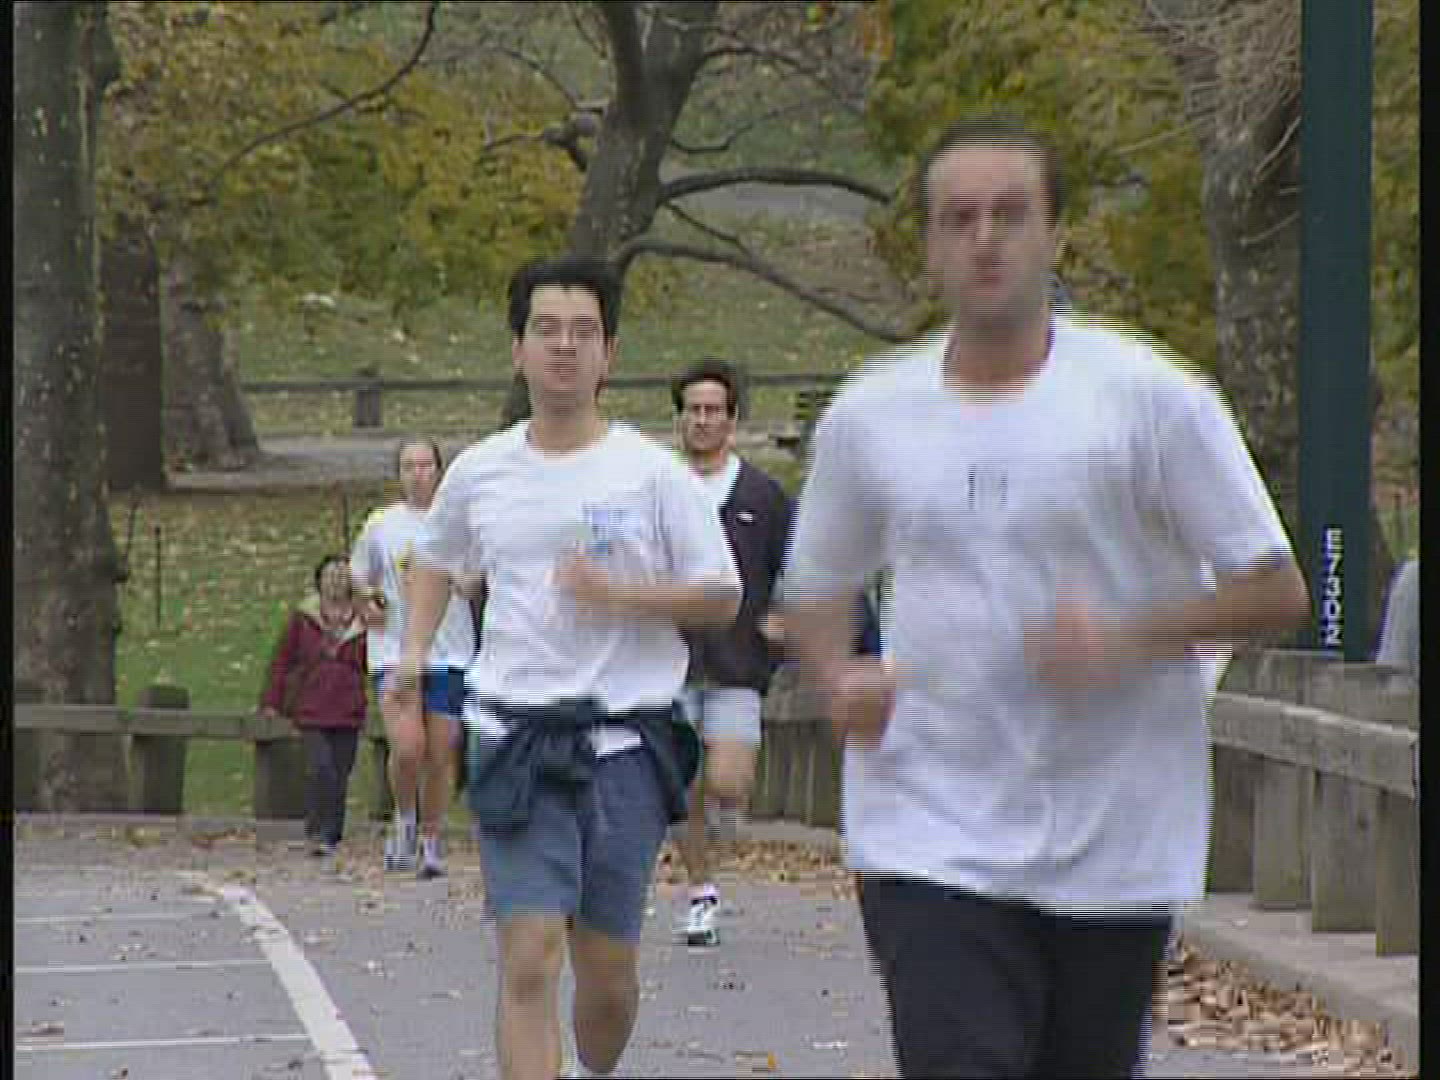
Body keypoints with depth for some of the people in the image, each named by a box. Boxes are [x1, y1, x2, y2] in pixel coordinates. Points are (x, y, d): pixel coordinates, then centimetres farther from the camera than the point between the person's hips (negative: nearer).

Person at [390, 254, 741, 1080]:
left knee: (608, 971, 5)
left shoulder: (652, 473, -2)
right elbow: (437, 557, 27)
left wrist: (619, 594, -15)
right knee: (530, 962, -12)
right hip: (514, 734, 1)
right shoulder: (479, 472, 7)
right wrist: (415, 649, 12)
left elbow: (722, 598, -1)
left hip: (625, 741, -1)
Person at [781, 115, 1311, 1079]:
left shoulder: (1151, 399, -3)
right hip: (931, 836, 1)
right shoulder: (868, 417, 6)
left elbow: (1277, 591, -2)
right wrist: (839, 680, -2)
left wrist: (1130, 637, -18)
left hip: (1116, 846, 0)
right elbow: (815, 590, 20)